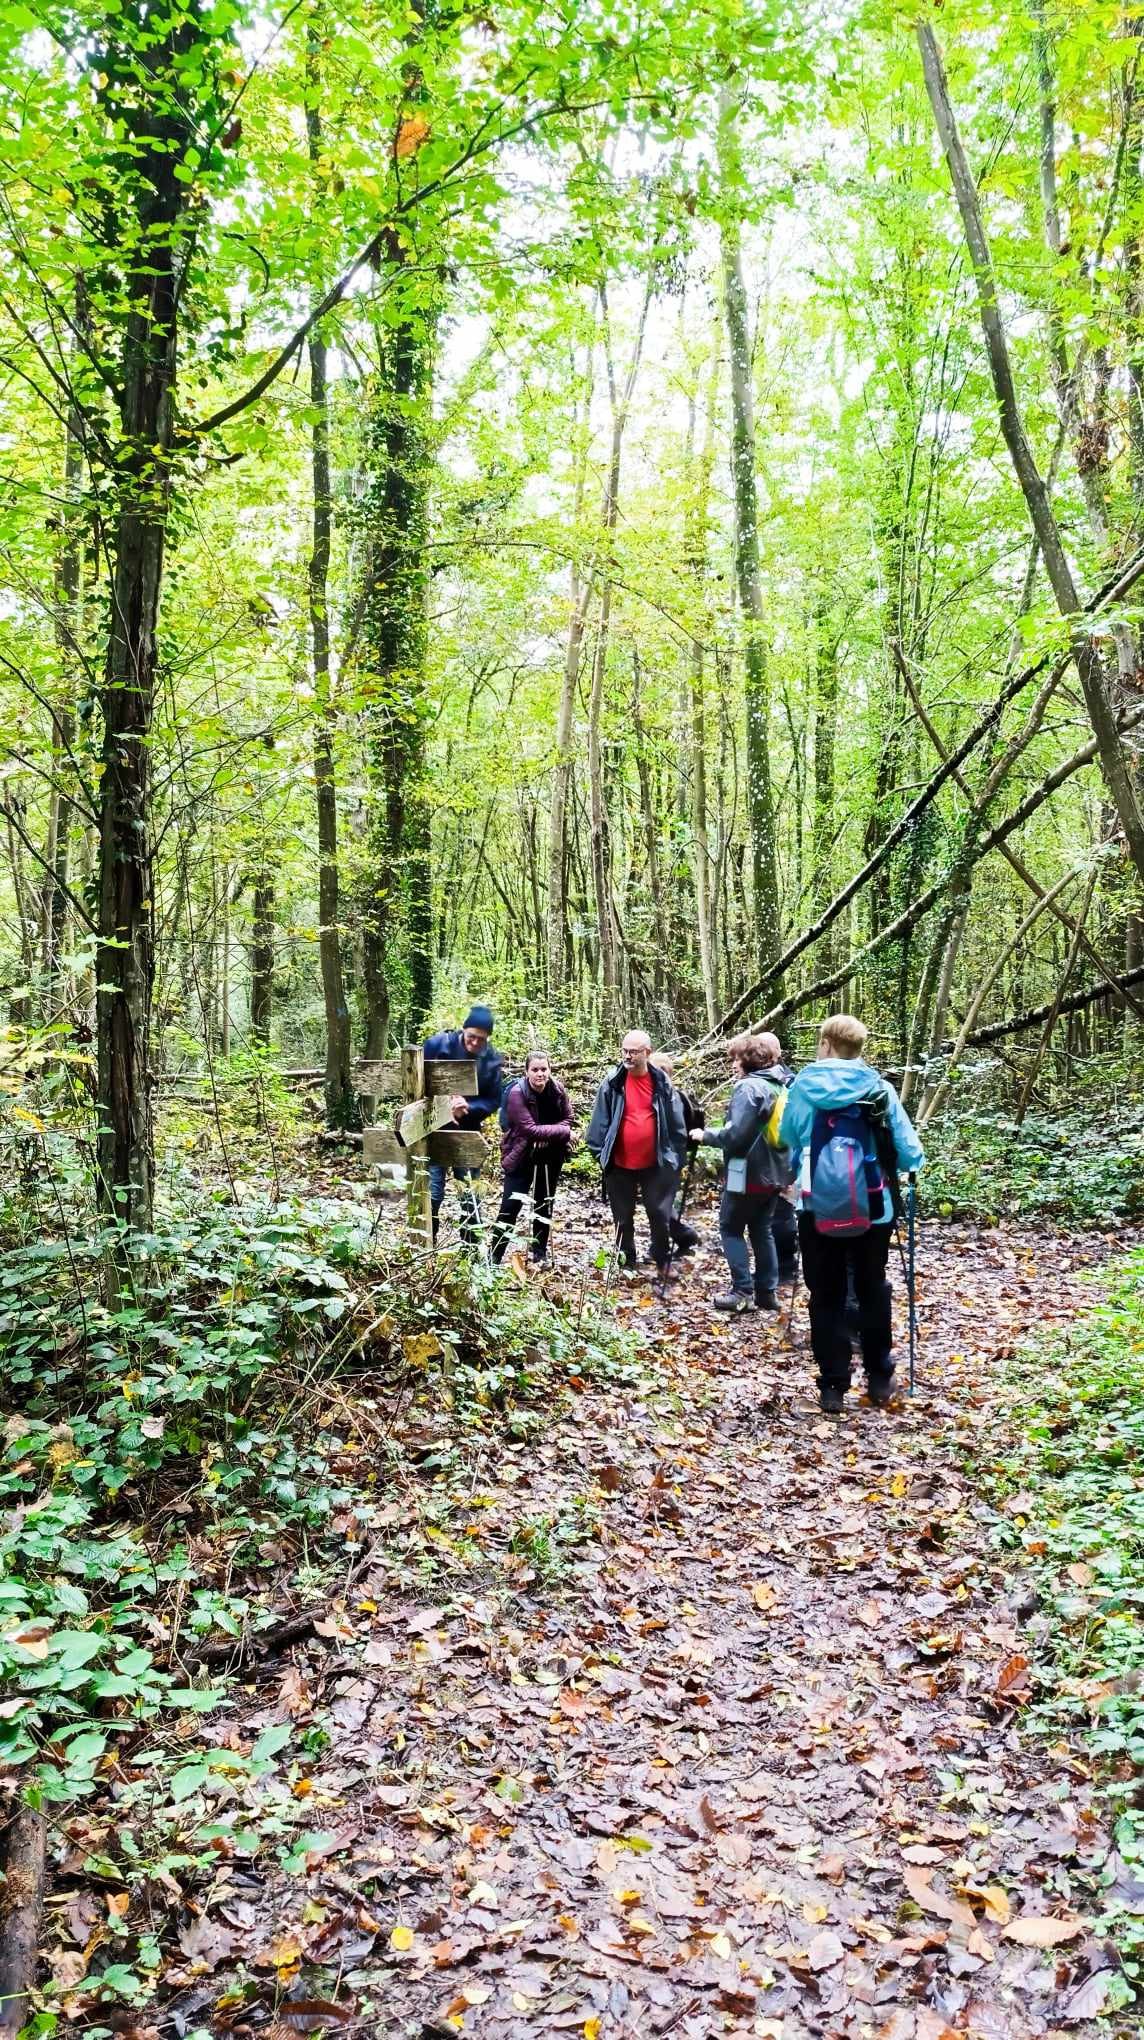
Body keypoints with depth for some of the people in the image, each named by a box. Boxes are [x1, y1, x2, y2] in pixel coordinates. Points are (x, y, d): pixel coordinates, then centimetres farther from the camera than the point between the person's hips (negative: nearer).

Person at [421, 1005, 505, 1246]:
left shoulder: (492, 1060, -8)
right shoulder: (437, 1044, -14)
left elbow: (494, 1100, -4)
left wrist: (469, 1106, -23)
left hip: (468, 1131, 2)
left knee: (469, 1190, 9)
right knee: (433, 1190, -3)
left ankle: (471, 1245, 21)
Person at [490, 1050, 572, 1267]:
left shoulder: (557, 1089, -8)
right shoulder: (517, 1093, -23)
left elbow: (567, 1118, 0)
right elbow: (530, 1129, -28)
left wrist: (549, 1137, -19)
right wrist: (563, 1133, -23)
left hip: (550, 1157, 5)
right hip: (521, 1157, -5)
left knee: (545, 1204, 16)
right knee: (510, 1207, -8)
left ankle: (539, 1252, 30)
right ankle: (494, 1257, -1)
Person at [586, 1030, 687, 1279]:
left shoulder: (662, 1083, -4)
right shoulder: (612, 1083, -6)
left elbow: (676, 1123, 2)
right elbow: (600, 1120, -1)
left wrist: (676, 1157, 0)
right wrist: (600, 1152, -5)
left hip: (655, 1164, 0)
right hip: (620, 1165, 0)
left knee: (660, 1215, 7)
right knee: (623, 1218, 12)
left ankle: (663, 1261, 26)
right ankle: (627, 1263, 28)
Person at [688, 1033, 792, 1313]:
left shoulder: (748, 1087, -16)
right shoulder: (776, 1086, 12)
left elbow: (735, 1134, -21)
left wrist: (706, 1135, -9)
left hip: (748, 1172, -8)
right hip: (773, 1172, 8)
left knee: (731, 1228, 3)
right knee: (762, 1230, 14)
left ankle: (742, 1290, -1)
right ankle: (767, 1291, 15)